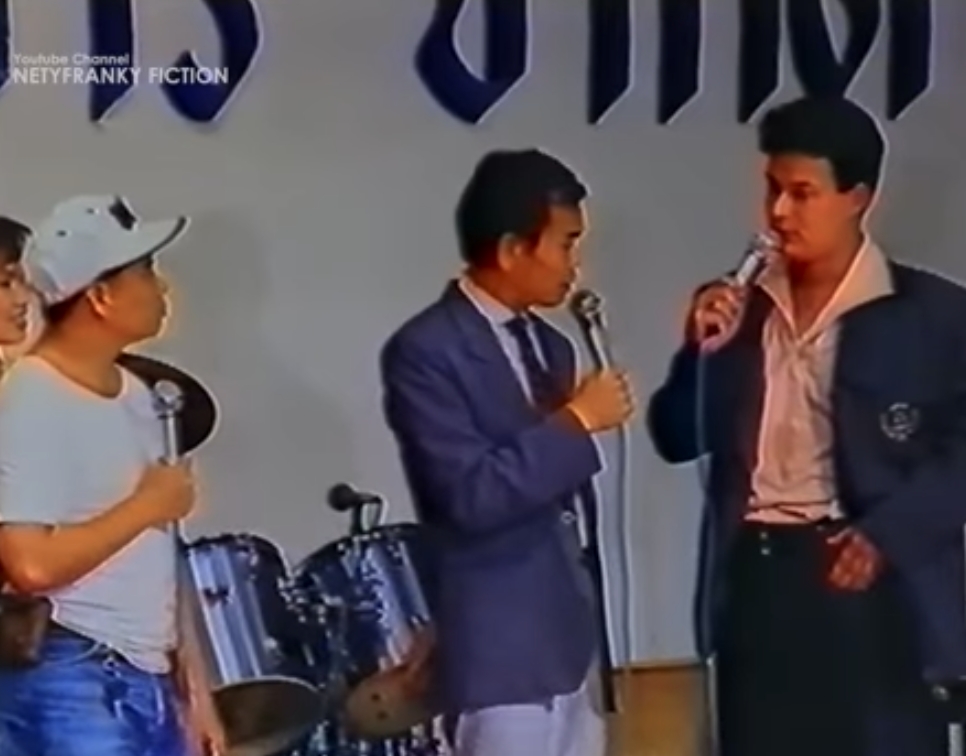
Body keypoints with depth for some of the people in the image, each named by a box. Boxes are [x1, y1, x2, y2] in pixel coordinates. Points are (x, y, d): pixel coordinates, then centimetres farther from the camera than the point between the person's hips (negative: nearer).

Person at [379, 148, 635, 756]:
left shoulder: (549, 345, 13)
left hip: (572, 639, 8)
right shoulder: (425, 351, -13)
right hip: (504, 651, -8)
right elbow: (471, 495, -23)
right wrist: (577, 422, -18)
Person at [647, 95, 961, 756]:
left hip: (868, 579, -4)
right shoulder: (741, 306, 11)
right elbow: (677, 440, 11)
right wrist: (702, 351, -6)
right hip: (756, 576, 4)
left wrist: (888, 533, -16)